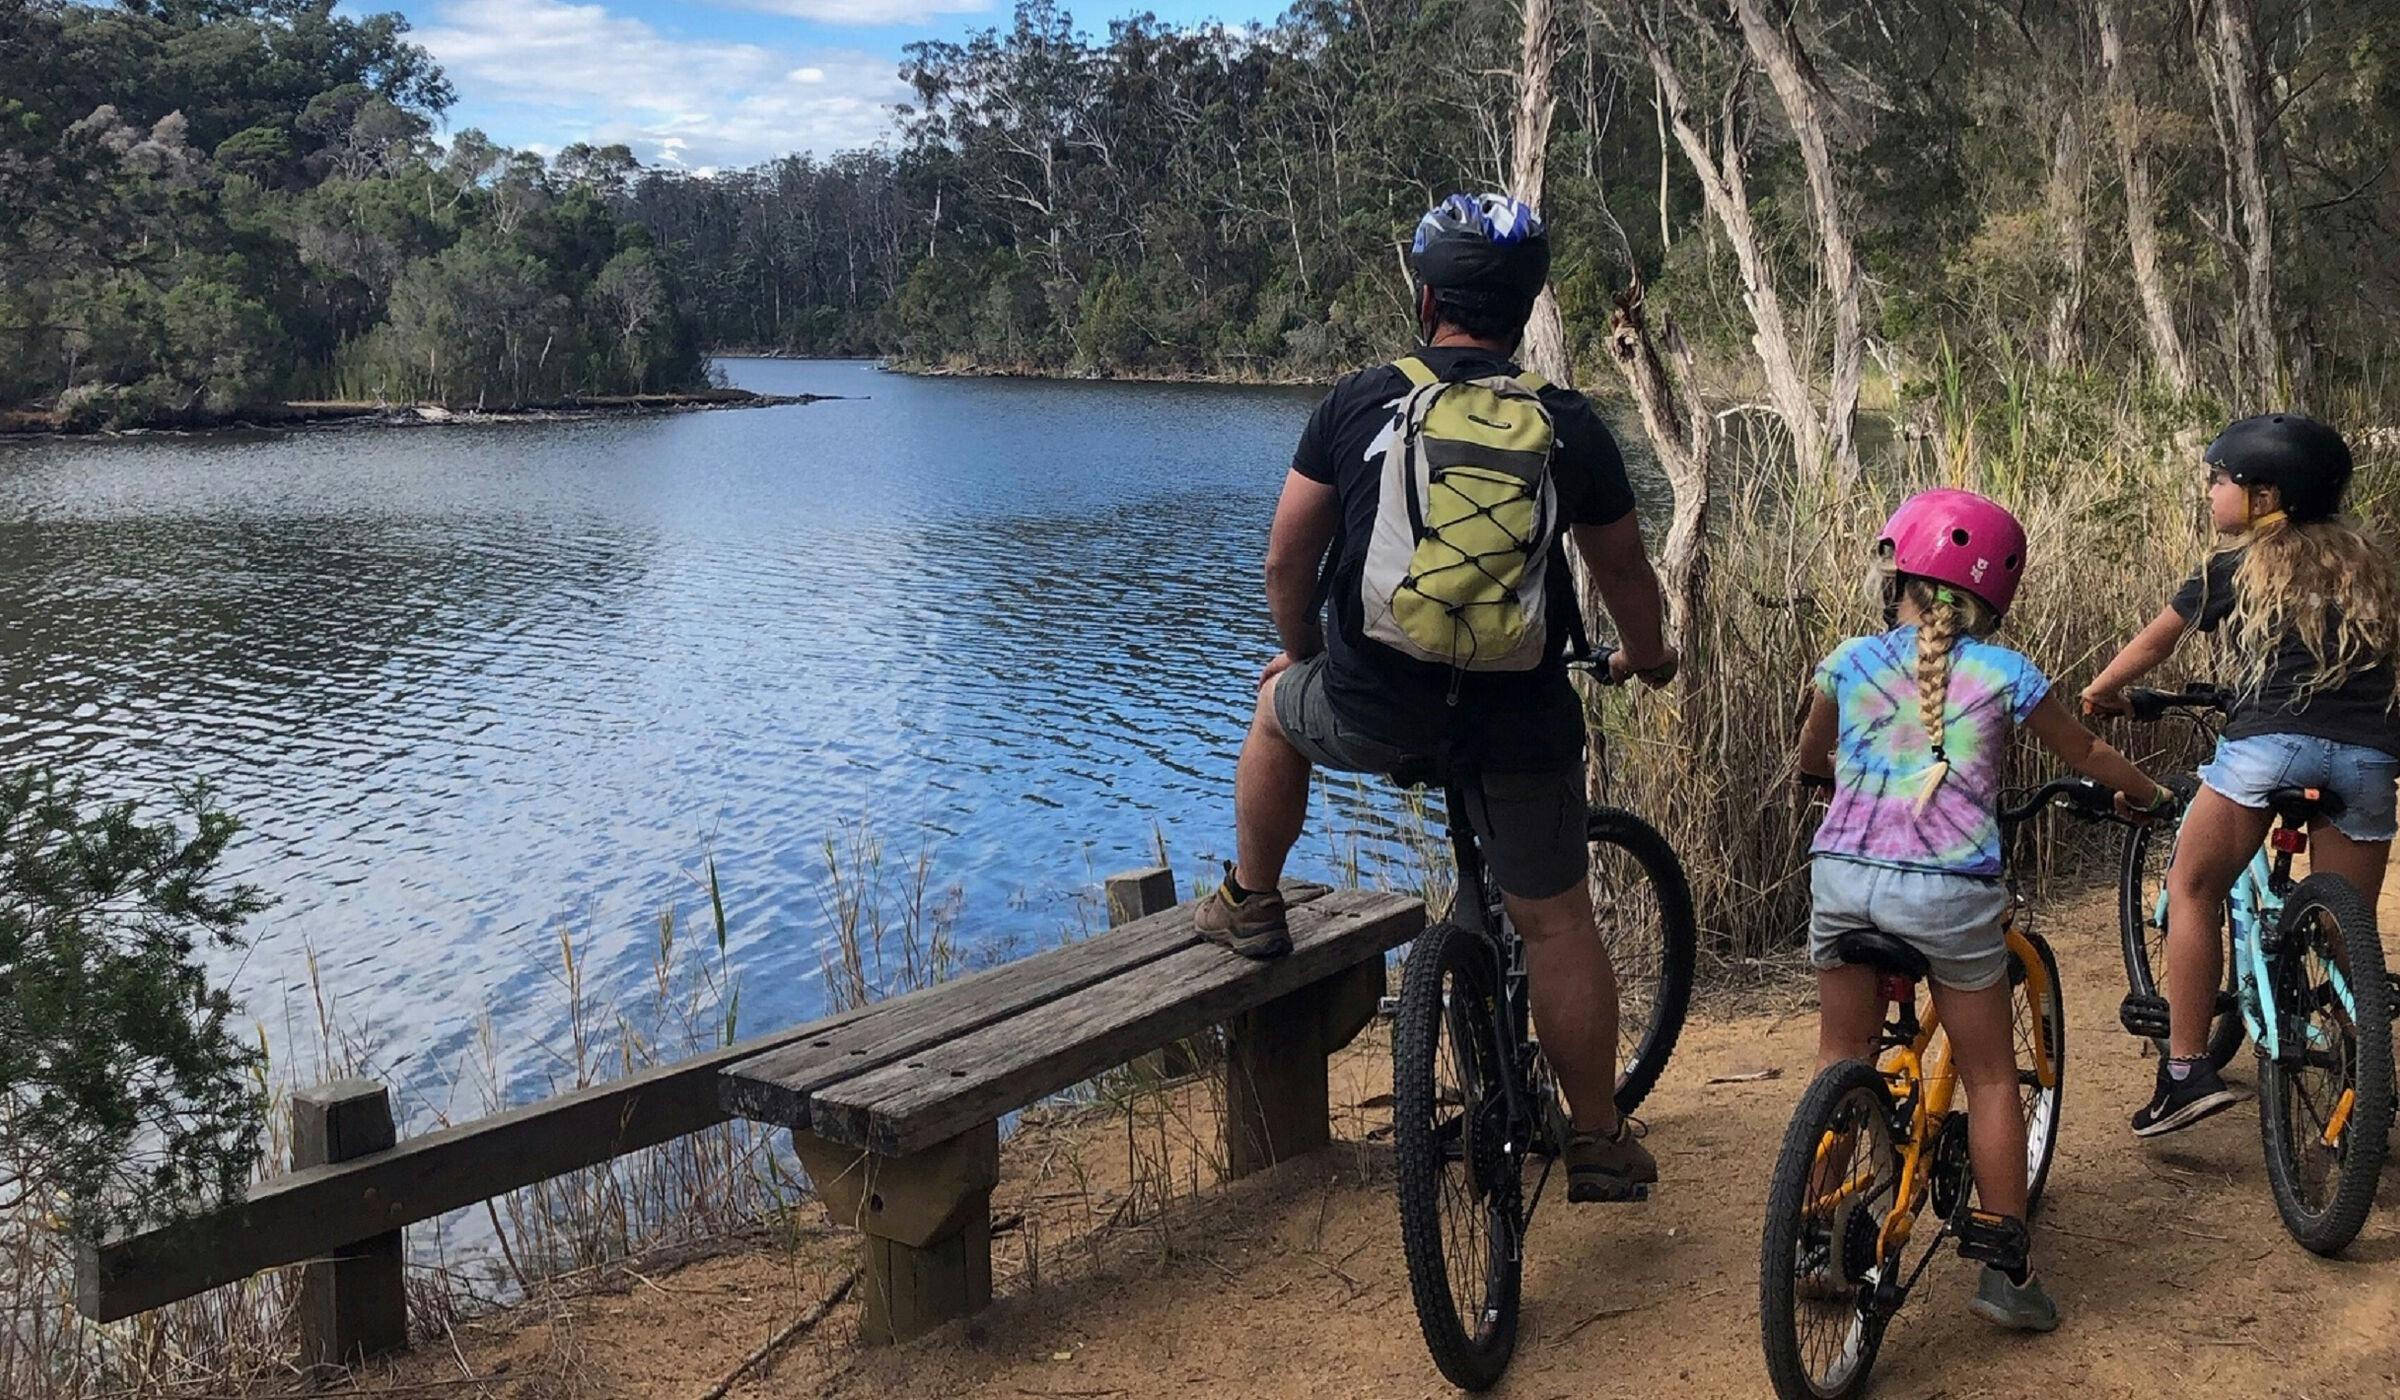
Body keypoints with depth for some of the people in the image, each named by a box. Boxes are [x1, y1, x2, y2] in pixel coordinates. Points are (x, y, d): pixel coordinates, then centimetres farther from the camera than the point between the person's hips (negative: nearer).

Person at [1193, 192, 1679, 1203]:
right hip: (1521, 719, 1)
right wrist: (1647, 657, 34)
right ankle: (1598, 1140, 22)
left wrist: (1302, 653, 25)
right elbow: (1624, 572, 13)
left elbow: (1286, 561, 6)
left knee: (1281, 705, 32)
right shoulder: (1569, 426, 2)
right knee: (1556, 923, 14)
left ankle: (1250, 904, 39)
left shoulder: (1359, 403, 0)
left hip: (1371, 709, -1)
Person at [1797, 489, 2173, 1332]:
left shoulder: (1850, 662, 7)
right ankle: (2005, 1267, 15)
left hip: (1844, 876, 2)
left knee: (1839, 1064, 16)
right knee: (1990, 1077, 12)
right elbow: (2088, 757, 17)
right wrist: (2145, 796, 38)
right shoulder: (2003, 674, 4)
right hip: (1949, 890, -1)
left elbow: (1809, 764, 23)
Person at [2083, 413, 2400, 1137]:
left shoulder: (2236, 569, 12)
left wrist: (2098, 692, 40)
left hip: (2269, 739, -4)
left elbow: (2151, 644, 22)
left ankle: (2185, 1072, 3)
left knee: (2192, 891, 9)